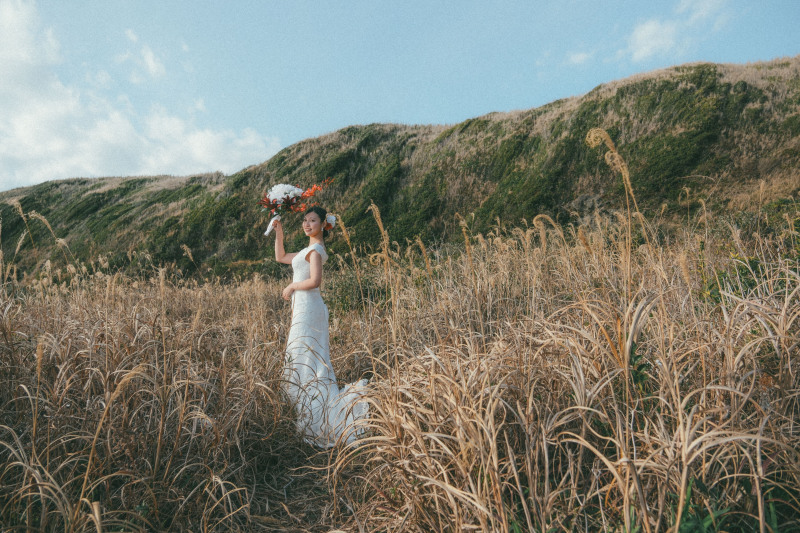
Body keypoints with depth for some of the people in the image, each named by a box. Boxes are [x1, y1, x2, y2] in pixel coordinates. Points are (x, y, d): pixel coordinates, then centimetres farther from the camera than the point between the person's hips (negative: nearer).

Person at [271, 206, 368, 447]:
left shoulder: (316, 249, -9)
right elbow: (280, 257, 31)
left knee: (304, 360, -8)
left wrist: (291, 286, -8)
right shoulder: (309, 250, 20)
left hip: (308, 309, -10)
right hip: (304, 308, 10)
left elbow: (314, 281, -23)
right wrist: (278, 232, 21)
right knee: (308, 362, 11)